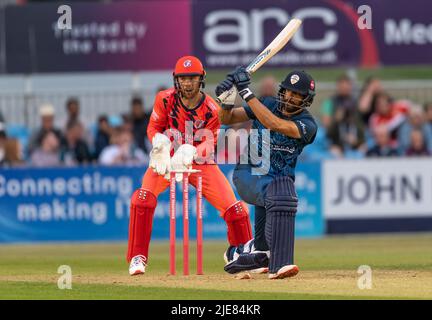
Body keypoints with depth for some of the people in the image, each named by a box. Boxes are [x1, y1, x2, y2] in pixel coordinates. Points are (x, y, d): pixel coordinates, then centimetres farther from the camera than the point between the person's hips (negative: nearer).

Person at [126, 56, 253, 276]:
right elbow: (154, 128, -5)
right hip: (166, 159, 0)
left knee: (235, 209, -9)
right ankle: (137, 258, -16)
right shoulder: (165, 99, -14)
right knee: (143, 198, -27)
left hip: (202, 163, 0)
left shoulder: (211, 110, -17)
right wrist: (160, 142, -28)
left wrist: (189, 153, -40)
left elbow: (208, 145, -18)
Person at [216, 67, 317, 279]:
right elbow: (226, 119, 3)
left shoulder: (307, 125, -10)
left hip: (278, 179, 2)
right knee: (274, 192, -31)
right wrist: (227, 101, -20)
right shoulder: (267, 105, 2)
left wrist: (247, 94, -31)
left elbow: (274, 124, -28)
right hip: (247, 174, -2)